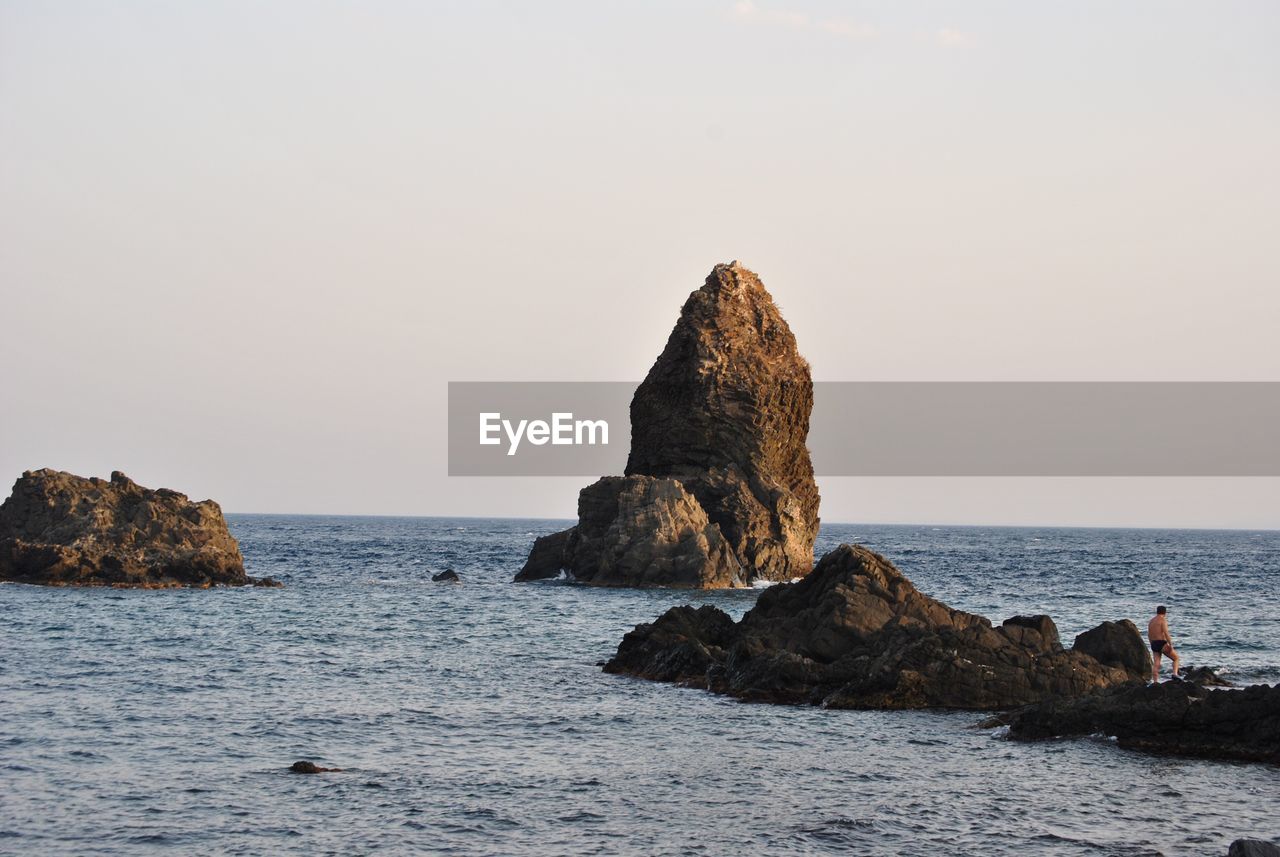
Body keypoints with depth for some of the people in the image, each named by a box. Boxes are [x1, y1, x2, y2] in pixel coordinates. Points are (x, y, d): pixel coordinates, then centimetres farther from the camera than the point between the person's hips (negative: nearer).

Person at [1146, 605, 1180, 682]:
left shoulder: (1151, 621, 17)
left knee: (1156, 664, 4)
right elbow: (1166, 633, -18)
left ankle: (1155, 682, -4)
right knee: (1176, 658, 7)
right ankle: (1175, 674, -10)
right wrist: (1170, 645, -17)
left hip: (1154, 644, 7)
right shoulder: (1163, 620, -8)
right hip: (1162, 644, -7)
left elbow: (1149, 635, 20)